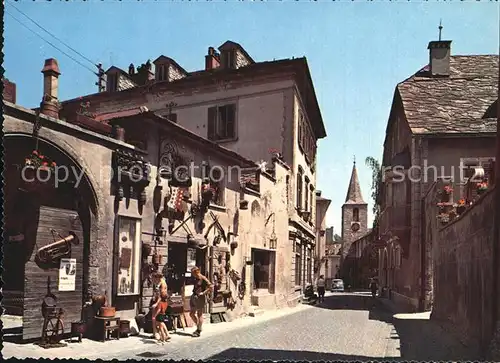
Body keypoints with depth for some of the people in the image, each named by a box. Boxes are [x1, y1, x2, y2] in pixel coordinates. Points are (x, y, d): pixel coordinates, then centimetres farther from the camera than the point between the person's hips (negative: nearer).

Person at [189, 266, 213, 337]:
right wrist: (194, 291, 14)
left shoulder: (203, 279, -14)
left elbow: (211, 287, -19)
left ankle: (199, 331, 9)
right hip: (194, 297, 9)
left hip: (200, 298, -9)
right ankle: (198, 327, 27)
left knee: (199, 314, 0)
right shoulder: (196, 279, 11)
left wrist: (203, 293, -17)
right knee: (191, 314, 12)